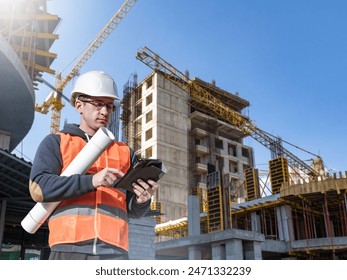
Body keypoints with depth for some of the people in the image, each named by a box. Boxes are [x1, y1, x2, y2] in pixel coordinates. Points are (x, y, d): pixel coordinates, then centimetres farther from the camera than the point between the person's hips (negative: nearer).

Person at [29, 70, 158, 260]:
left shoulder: (125, 152, 21)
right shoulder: (55, 143, 14)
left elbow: (133, 211, 17)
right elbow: (38, 188, -3)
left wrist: (142, 200, -7)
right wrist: (91, 181, -15)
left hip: (114, 251, 2)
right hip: (70, 249, -2)